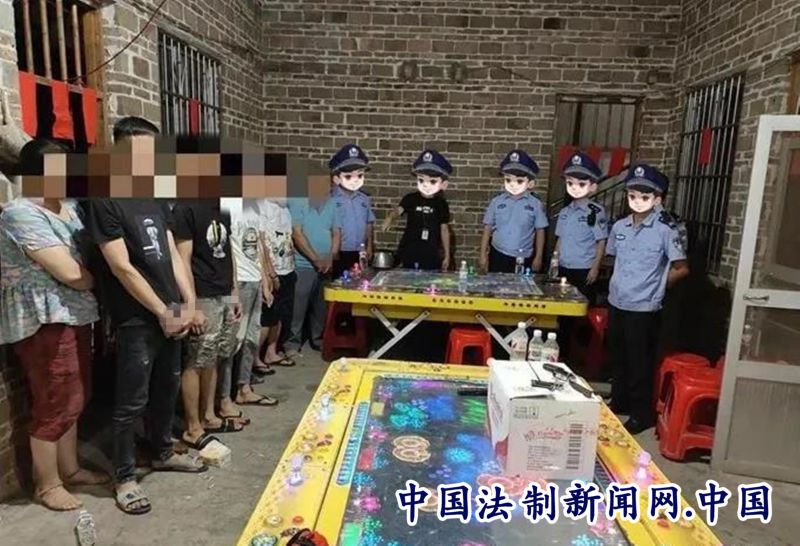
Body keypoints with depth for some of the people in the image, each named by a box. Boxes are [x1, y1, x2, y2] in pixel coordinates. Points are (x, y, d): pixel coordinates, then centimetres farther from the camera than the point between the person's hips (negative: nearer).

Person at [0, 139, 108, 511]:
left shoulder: (67, 209, 11)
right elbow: (70, 273, -22)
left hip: (73, 316, 9)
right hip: (45, 322, -9)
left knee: (74, 400, 18)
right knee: (54, 406, 3)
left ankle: (69, 469, 34)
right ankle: (47, 485, 21)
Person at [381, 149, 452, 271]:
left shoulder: (441, 204, 1)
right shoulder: (411, 198, 0)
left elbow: (444, 230, 5)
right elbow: (398, 210, -15)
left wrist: (447, 255, 6)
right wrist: (390, 218, -40)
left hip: (431, 256, 0)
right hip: (408, 254, 0)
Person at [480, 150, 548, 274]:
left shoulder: (535, 204, -5)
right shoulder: (496, 202, -2)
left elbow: (540, 231, 2)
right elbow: (488, 228, 3)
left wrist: (538, 257, 3)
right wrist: (483, 255, 3)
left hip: (523, 259, 0)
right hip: (498, 256, 1)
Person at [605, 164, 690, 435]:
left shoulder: (666, 230, -12)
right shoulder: (619, 226, 3)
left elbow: (681, 269, -7)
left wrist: (655, 285, -1)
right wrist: (623, 283, 10)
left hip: (644, 308, -5)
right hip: (616, 303, 5)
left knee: (639, 361, 5)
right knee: (617, 357, 18)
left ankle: (642, 413, 21)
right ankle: (619, 401, 36)